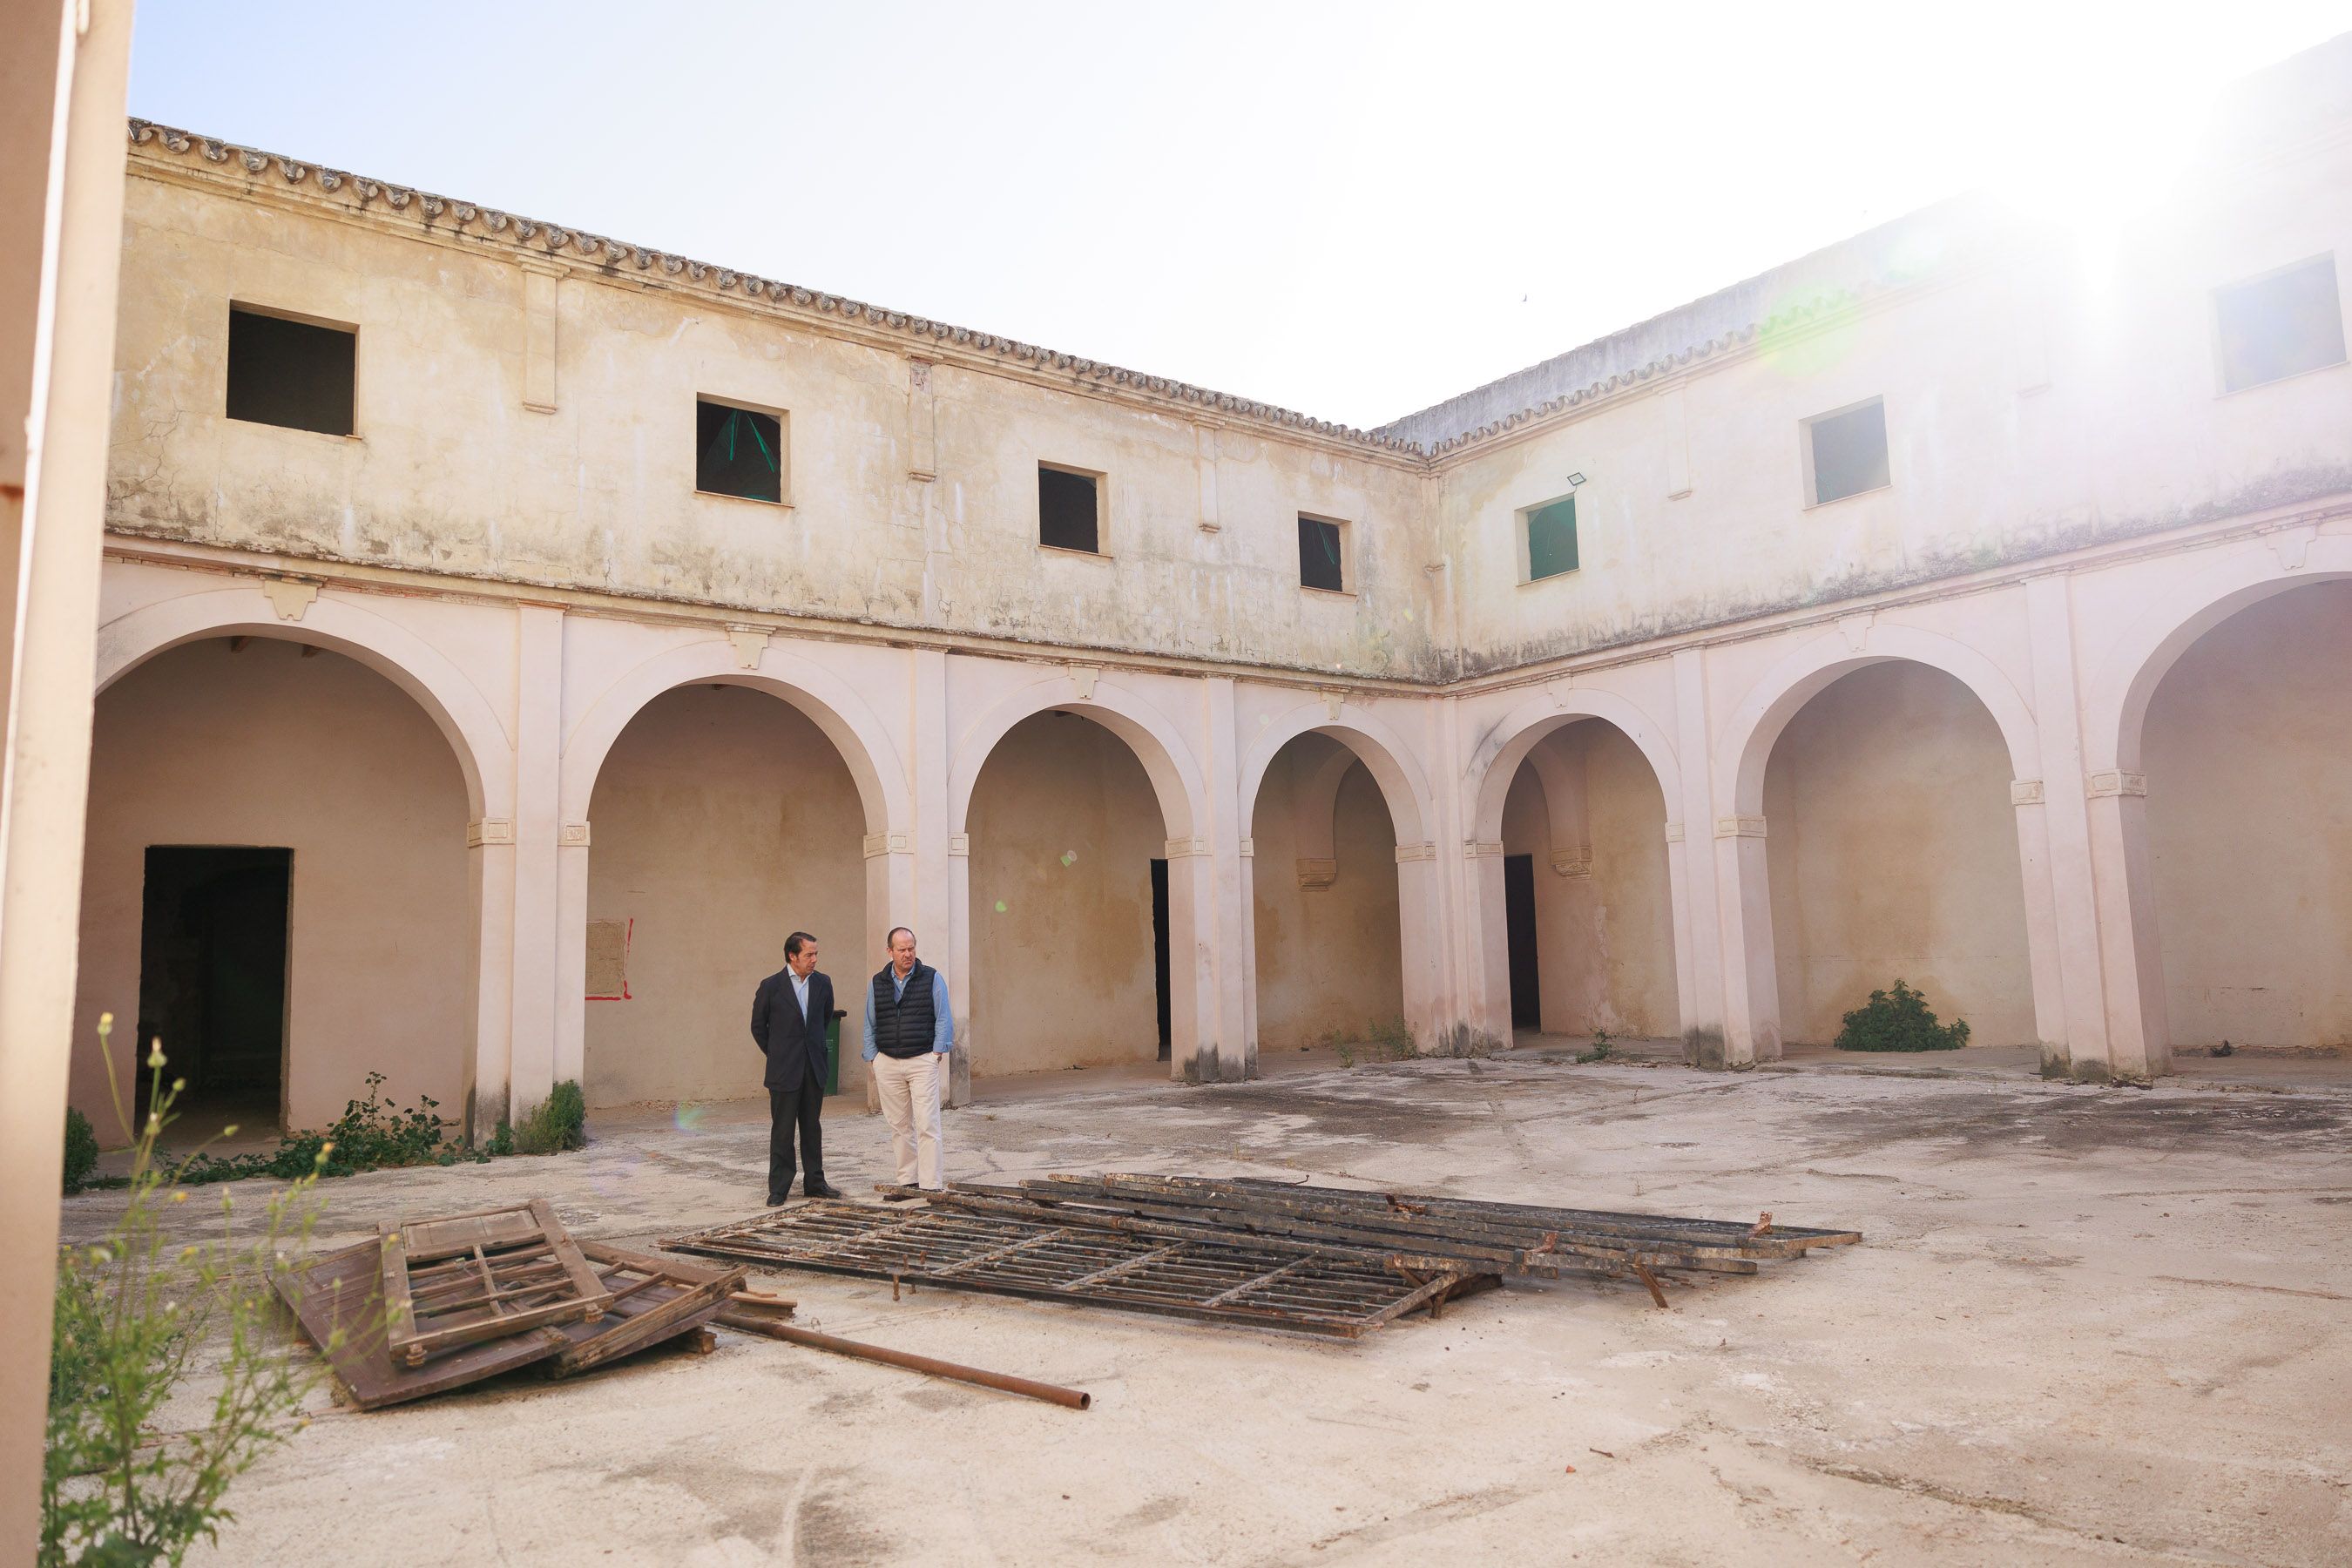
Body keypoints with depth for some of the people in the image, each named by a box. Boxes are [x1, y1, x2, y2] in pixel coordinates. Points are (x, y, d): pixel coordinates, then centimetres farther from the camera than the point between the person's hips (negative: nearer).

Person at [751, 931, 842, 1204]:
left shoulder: (822, 983, 4)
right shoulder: (771, 986, -6)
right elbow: (758, 1026, 4)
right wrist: (777, 1055, 8)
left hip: (815, 1067, 4)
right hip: (784, 1070, -3)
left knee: (812, 1128, 11)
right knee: (782, 1131, 2)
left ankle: (815, 1183, 18)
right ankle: (778, 1189, 9)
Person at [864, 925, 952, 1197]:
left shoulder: (932, 978, 3)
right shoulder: (878, 983, 11)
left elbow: (943, 1019, 1)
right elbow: (870, 1025, 15)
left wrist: (937, 1053, -6)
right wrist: (873, 1058, 7)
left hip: (923, 1062, -3)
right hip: (887, 1063, 3)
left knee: (927, 1125, -8)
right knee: (899, 1126, 7)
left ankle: (931, 1185, -6)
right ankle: (907, 1181, 15)